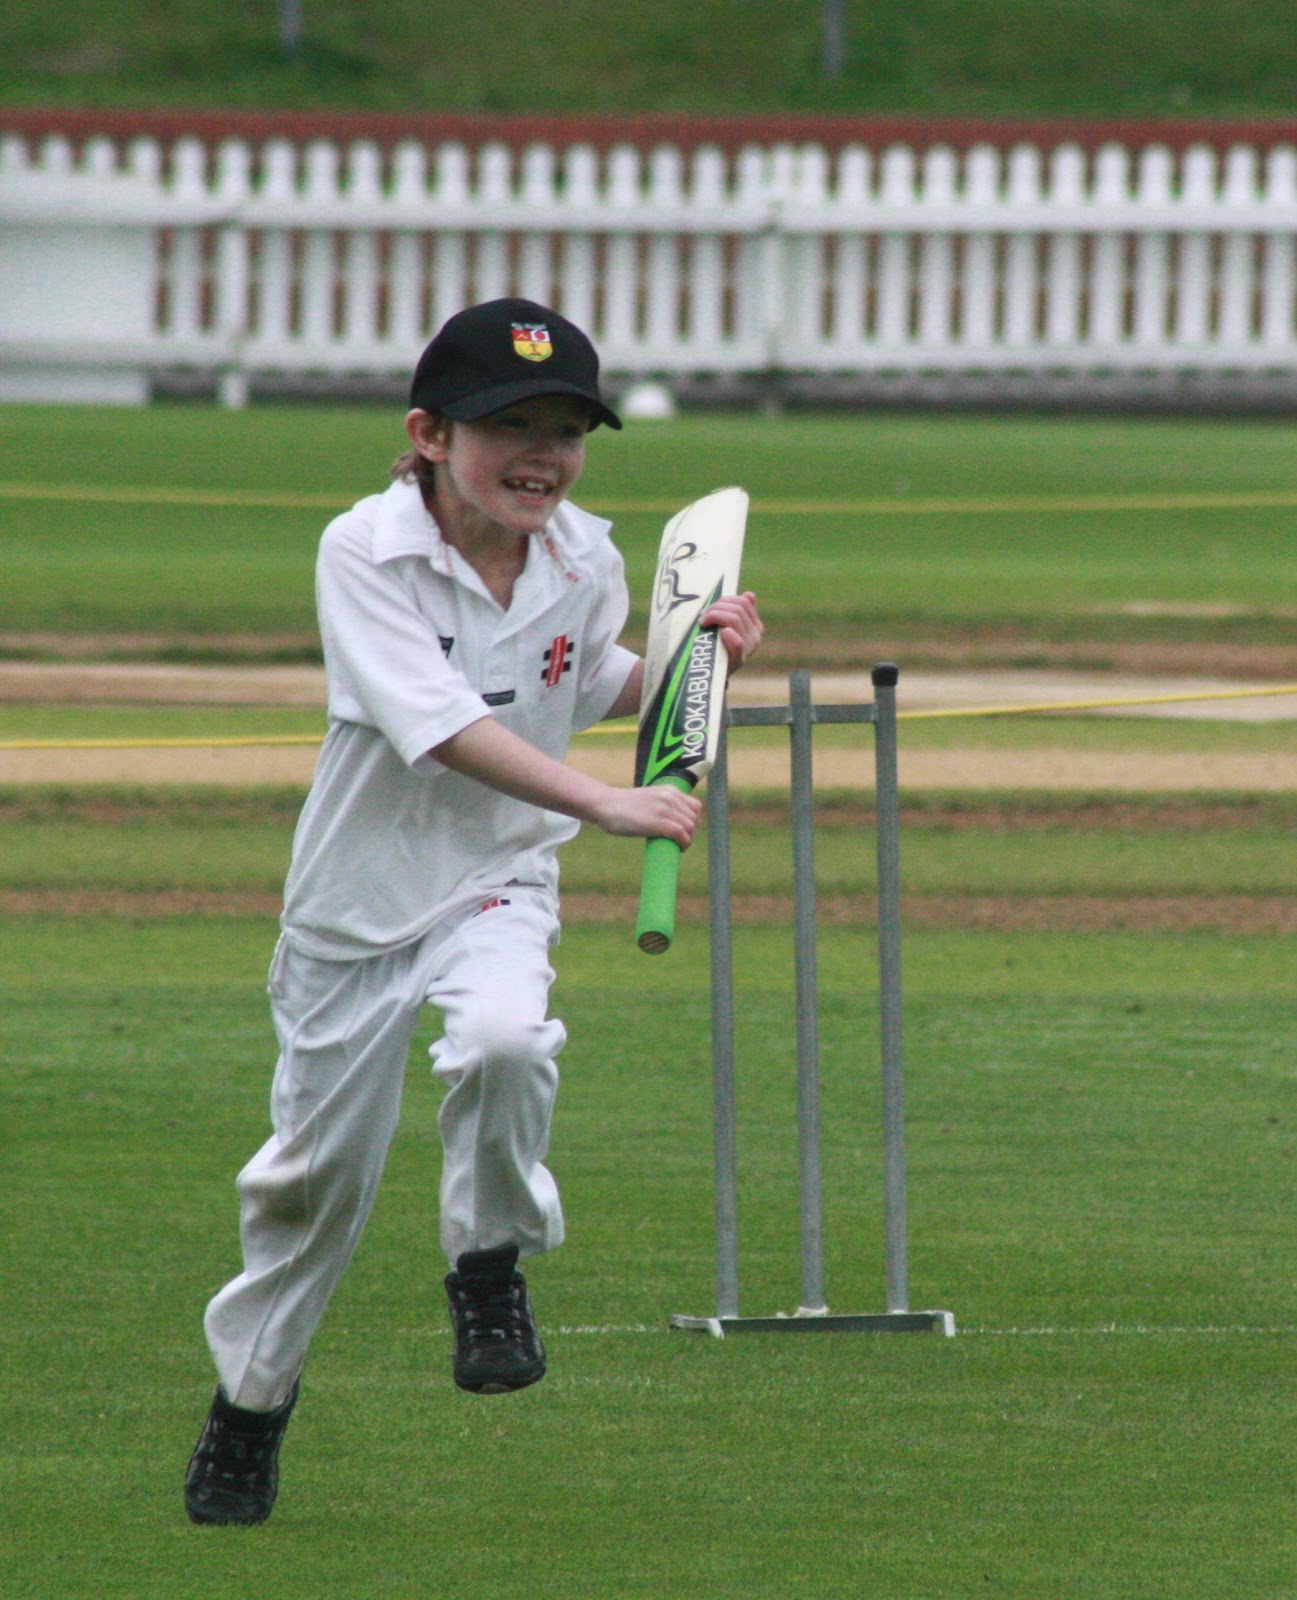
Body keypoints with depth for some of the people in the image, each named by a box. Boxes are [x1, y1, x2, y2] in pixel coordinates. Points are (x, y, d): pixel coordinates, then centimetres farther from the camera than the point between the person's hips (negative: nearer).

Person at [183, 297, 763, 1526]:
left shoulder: (584, 561, -5)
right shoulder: (365, 551, -20)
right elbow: (440, 726, -31)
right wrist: (606, 805, -39)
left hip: (497, 883, 2)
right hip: (358, 897, -2)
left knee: (502, 1036, -32)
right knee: (319, 1166, 7)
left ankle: (491, 1263, -6)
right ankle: (252, 1390, 32)